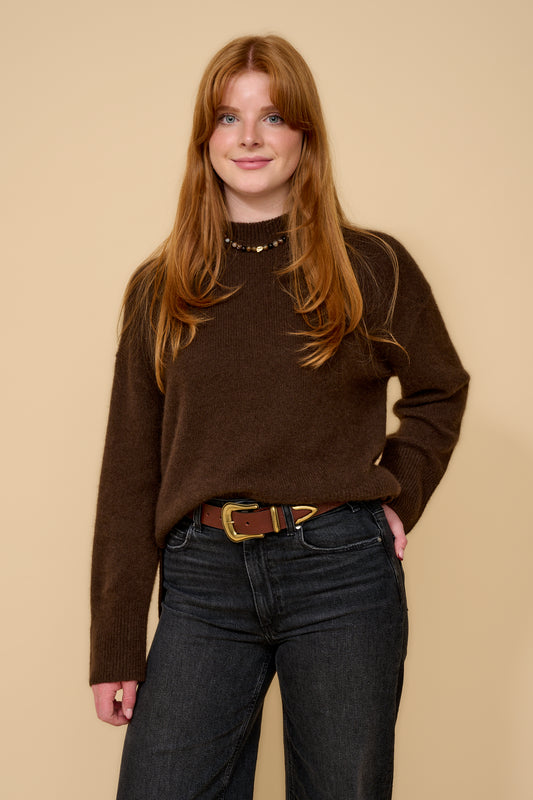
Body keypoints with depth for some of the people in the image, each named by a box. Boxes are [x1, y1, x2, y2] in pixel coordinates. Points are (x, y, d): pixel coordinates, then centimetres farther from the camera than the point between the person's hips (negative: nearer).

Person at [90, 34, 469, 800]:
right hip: (203, 578, 1)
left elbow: (440, 391, 20)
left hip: (341, 571, -1)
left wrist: (399, 491, 2)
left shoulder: (373, 266, 4)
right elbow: (130, 473, 6)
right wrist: (116, 648, 3)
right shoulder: (160, 287, 7)